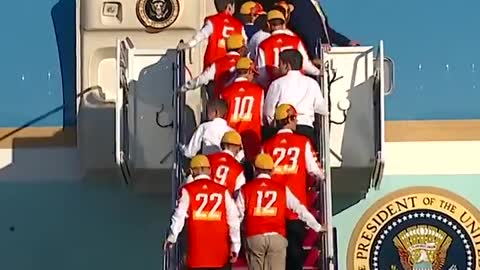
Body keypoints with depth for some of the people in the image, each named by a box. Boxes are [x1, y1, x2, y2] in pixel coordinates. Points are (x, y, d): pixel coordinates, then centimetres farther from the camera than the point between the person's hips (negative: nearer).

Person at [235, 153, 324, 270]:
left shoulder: (245, 189, 5)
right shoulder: (282, 189, 7)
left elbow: (237, 216, 7)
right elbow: (300, 209, 10)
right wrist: (317, 227, 21)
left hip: (254, 238, 0)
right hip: (277, 237, 0)